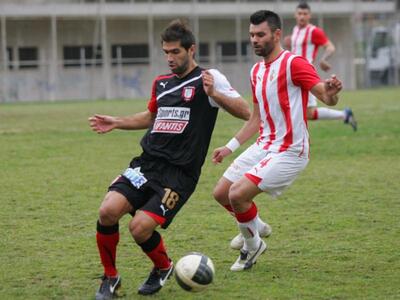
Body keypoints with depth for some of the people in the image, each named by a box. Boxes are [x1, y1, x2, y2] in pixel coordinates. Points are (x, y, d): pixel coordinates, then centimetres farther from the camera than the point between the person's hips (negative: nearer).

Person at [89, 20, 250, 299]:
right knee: (108, 211, -16)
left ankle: (163, 268, 15)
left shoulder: (208, 78, -3)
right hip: (147, 163, 6)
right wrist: (117, 123, 22)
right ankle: (110, 278, 5)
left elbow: (245, 112, -11)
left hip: (179, 174, -6)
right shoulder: (161, 82, 16)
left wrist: (214, 94, -26)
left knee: (140, 228, -19)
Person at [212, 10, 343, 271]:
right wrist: (230, 147, 21)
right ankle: (256, 227, 32)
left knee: (238, 194, -19)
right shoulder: (257, 71, 12)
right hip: (264, 146, 9)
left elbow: (327, 98, -22)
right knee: (221, 193, 7)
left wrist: (331, 92, -46)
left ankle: (252, 246, 7)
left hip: (289, 151, -9)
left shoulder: (294, 64, -14)